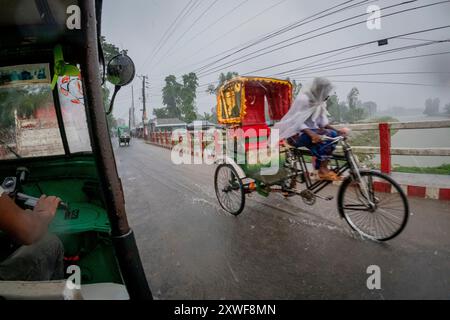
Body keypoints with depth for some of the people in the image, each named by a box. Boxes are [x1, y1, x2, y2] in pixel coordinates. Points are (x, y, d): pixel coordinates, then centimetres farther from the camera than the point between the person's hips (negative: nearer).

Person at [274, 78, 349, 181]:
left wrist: (337, 131, -6)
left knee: (333, 135, -11)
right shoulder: (303, 99, -17)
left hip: (309, 130, 8)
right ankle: (322, 170, -18)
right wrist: (312, 134, -39)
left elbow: (323, 122, 9)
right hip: (296, 134, -8)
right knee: (326, 136, -26)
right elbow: (297, 122, -24)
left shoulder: (319, 101, 8)